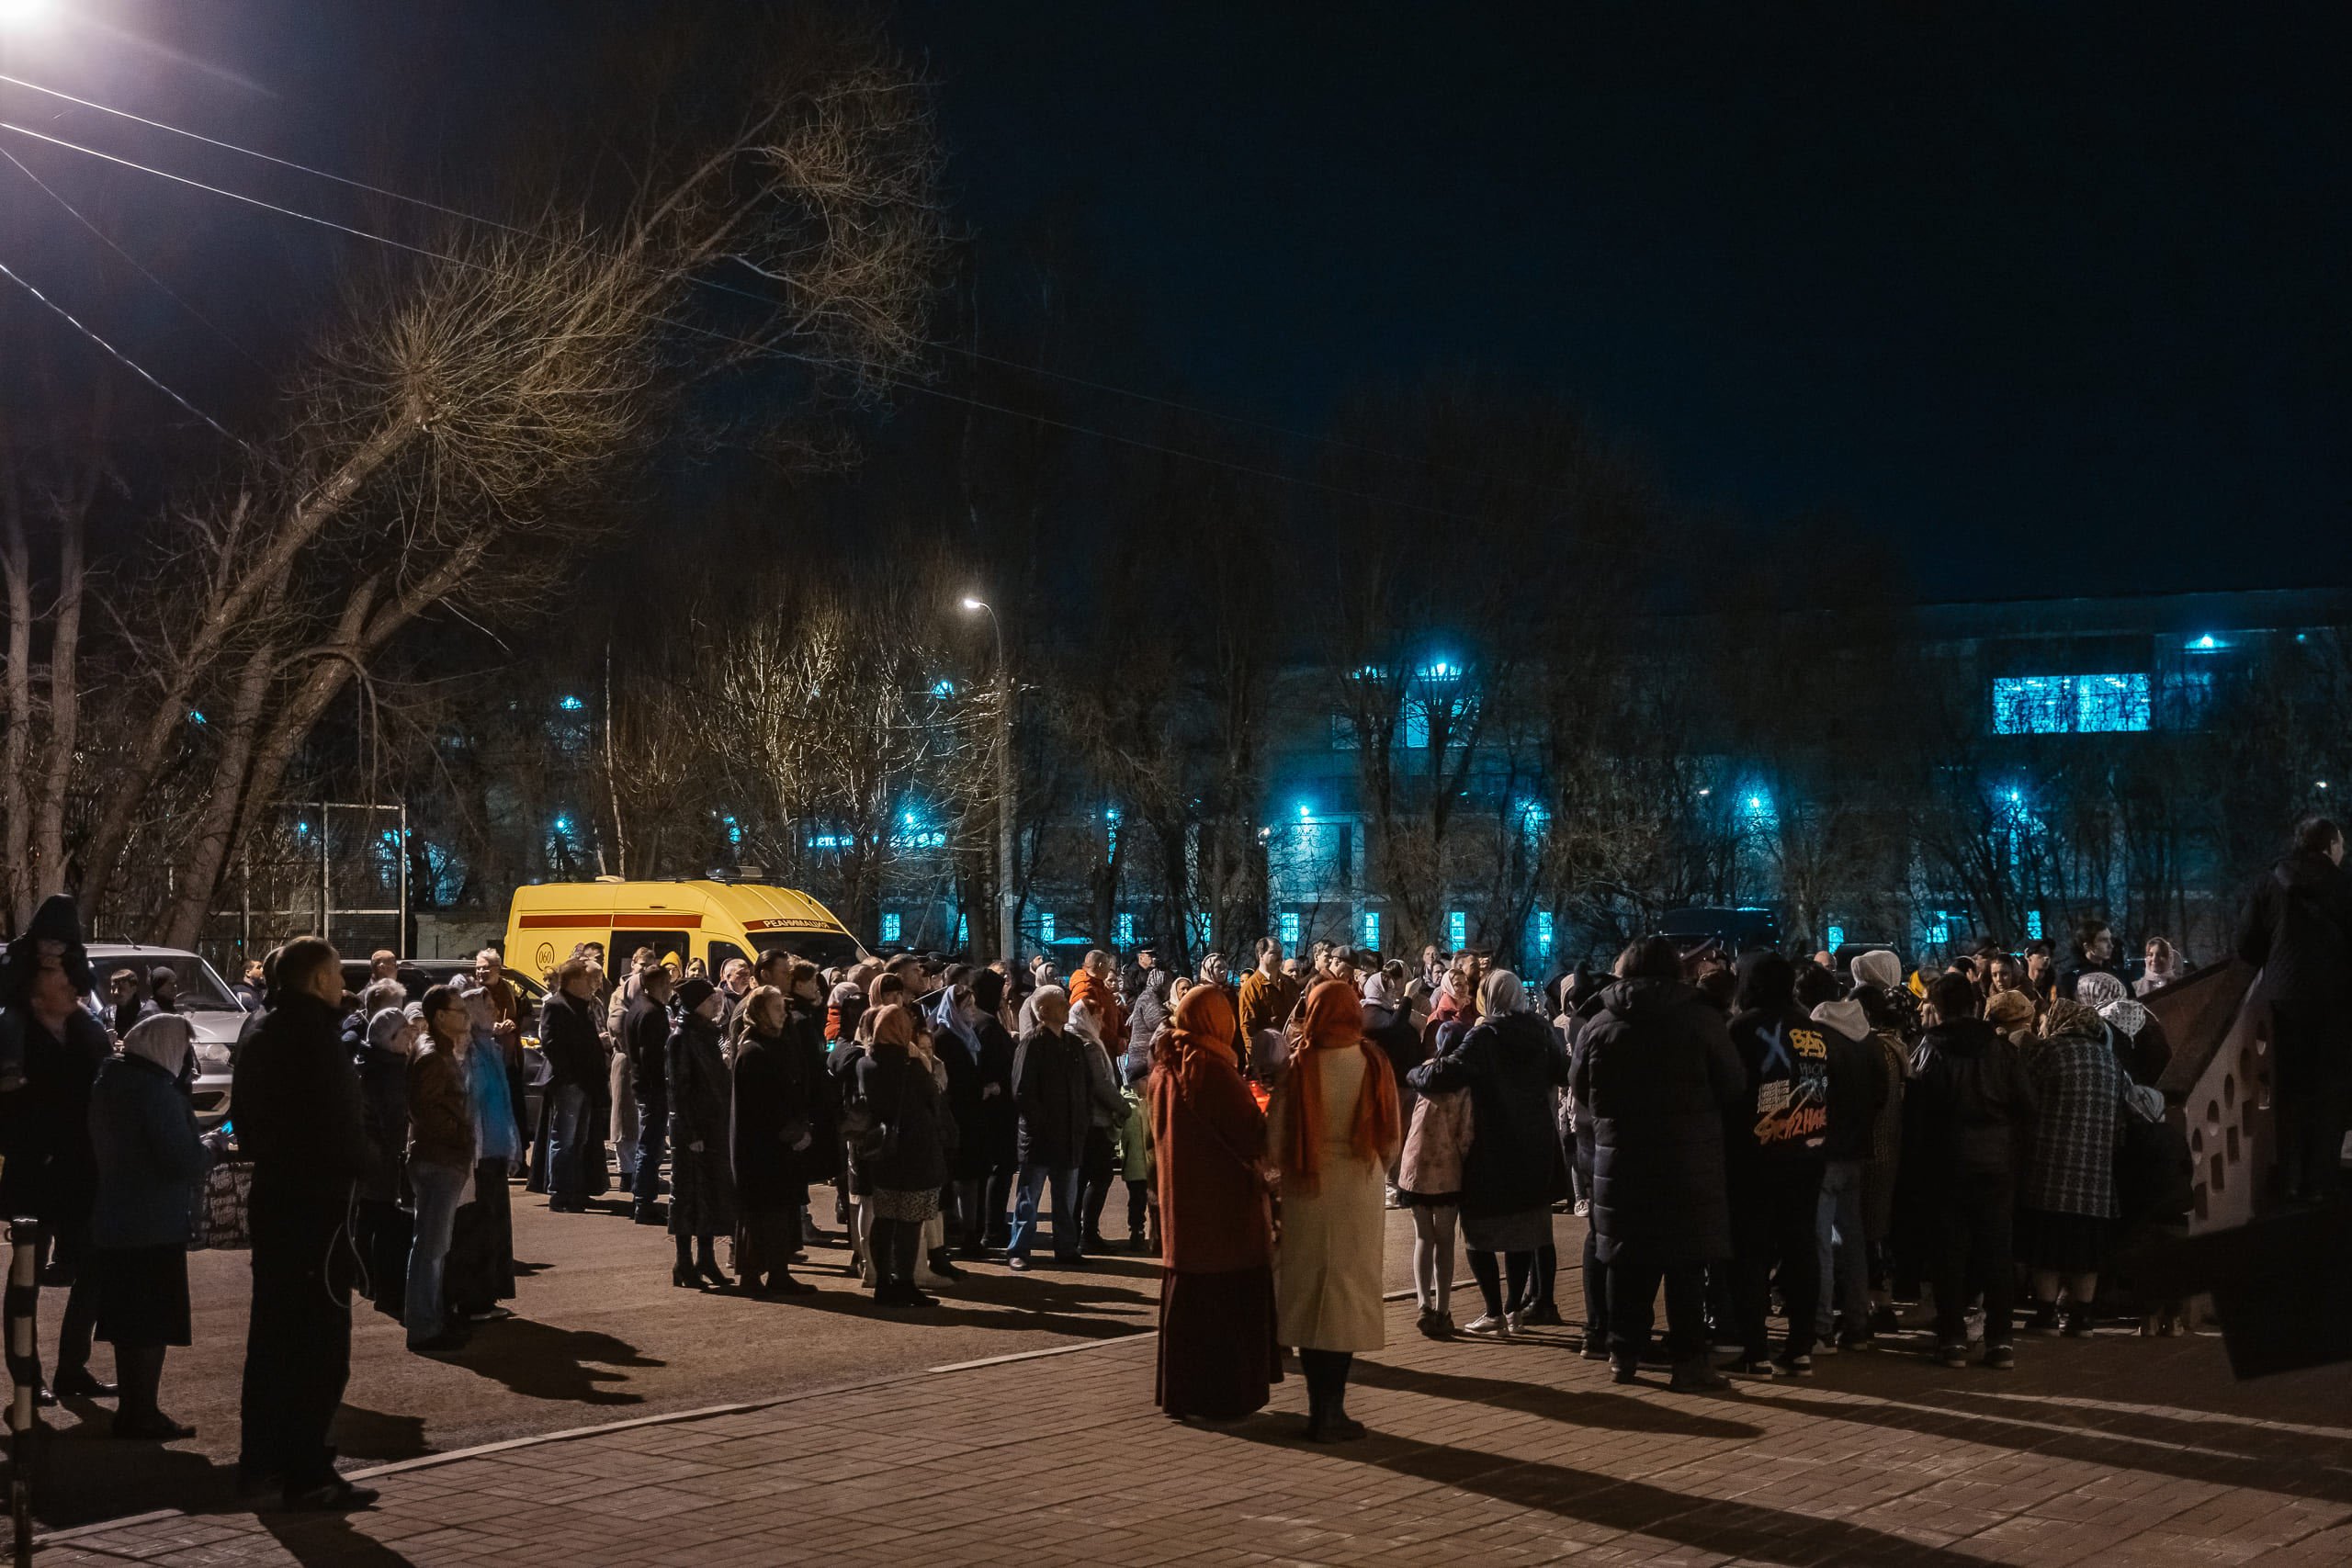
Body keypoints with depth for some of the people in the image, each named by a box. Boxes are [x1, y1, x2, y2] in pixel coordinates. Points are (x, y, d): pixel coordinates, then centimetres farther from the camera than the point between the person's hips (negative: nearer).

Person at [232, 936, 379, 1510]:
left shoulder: (261, 1037, 14)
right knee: (320, 1340, -5)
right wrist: (366, 1160, -3)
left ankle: (260, 1458, 25)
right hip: (317, 1200, -10)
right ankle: (307, 1473, -4)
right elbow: (338, 1126, -20)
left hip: (272, 1197, 10)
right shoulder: (314, 1036, -16)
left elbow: (246, 1124, 19)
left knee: (272, 1333, 17)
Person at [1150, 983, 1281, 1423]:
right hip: (1223, 1206, -8)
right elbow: (1253, 1134, -17)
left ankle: (1177, 1391, 21)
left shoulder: (1163, 1069, 6)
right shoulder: (1213, 1070, -19)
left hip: (1178, 1202, 8)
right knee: (1227, 1300, 1)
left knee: (1186, 1299, 15)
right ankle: (1223, 1397, 5)